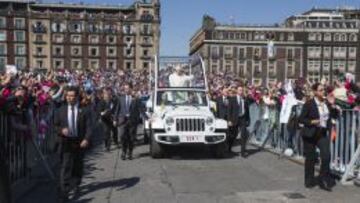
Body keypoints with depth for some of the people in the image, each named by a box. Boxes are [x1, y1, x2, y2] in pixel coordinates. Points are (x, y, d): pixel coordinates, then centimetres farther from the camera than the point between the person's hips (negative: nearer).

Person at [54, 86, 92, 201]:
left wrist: (86, 139, -20)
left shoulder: (84, 110, -2)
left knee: (78, 166, 14)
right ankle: (64, 192, -5)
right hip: (66, 142, 0)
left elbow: (88, 127, -6)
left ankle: (75, 186, 34)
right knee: (65, 167, -7)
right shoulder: (61, 110, 4)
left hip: (80, 142, 0)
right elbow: (55, 125, 7)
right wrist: (61, 130, -15)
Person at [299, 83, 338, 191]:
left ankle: (324, 180, 8)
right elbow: (301, 119, -9)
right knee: (310, 158, 7)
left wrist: (332, 105, -7)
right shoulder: (309, 104, -10)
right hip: (310, 134, -4)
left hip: (323, 133, 4)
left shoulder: (327, 102, 4)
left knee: (326, 156, -8)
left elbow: (335, 116, 5)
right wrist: (312, 122, -23)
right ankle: (309, 181, 23)